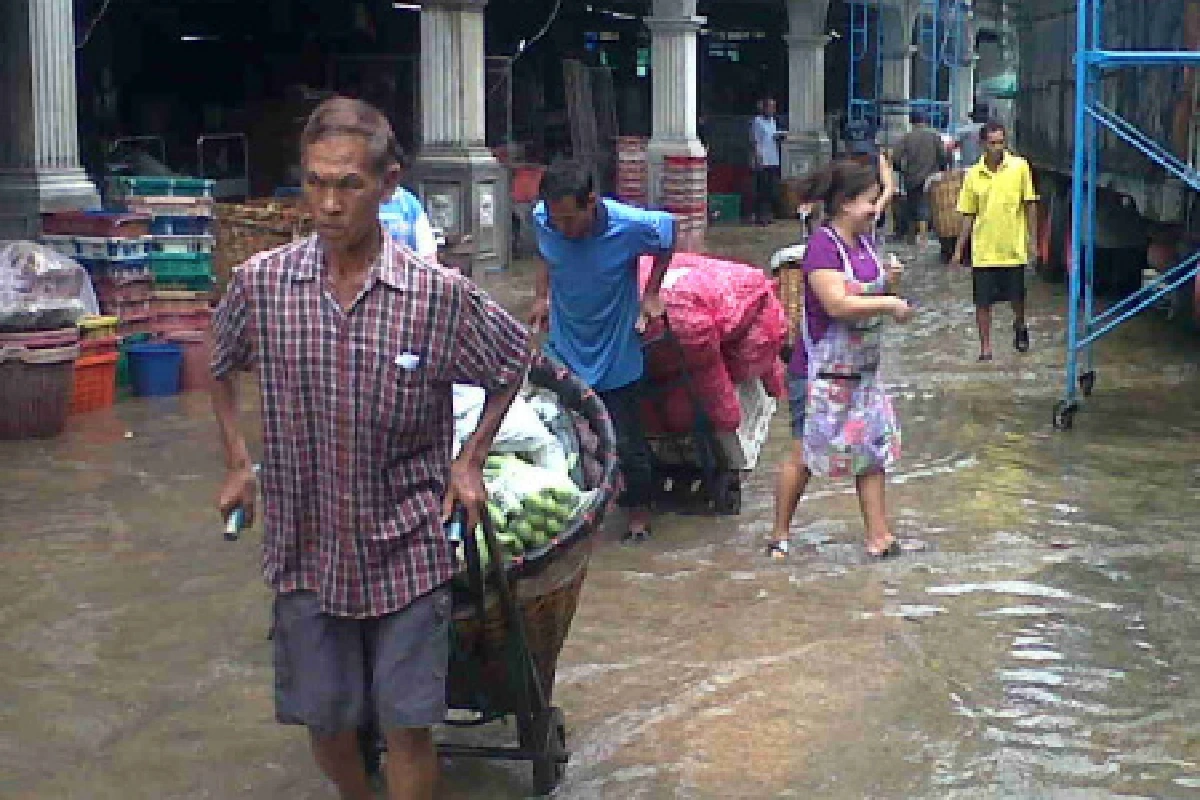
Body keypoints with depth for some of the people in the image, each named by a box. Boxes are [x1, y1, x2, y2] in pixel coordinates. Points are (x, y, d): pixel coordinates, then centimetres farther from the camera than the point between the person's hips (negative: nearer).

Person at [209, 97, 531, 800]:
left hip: (406, 545, -2)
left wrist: (470, 461, 2)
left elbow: (513, 362, 6)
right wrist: (238, 463, 9)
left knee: (407, 726, 3)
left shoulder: (440, 293, -13)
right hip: (306, 546, 2)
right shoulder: (262, 282, -7)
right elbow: (222, 367, 14)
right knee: (326, 719, 15)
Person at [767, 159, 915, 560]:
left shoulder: (863, 240, 7)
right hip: (822, 371, -8)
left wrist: (889, 281, -2)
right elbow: (838, 305, -28)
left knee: (874, 449, 7)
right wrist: (891, 303, -19)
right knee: (805, 453, 3)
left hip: (862, 368, 8)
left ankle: (878, 536, 13)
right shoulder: (823, 245, -19)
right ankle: (780, 535, 17)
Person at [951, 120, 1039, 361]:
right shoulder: (973, 174, 1)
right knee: (983, 301, 2)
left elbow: (1030, 205, 1)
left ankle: (1020, 327, 41)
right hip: (983, 249, 1)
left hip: (1013, 247, -1)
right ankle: (985, 347, 13)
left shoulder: (1019, 167, -4)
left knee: (1017, 297, 11)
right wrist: (959, 250, 6)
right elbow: (968, 215, 7)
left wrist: (1032, 240, -2)